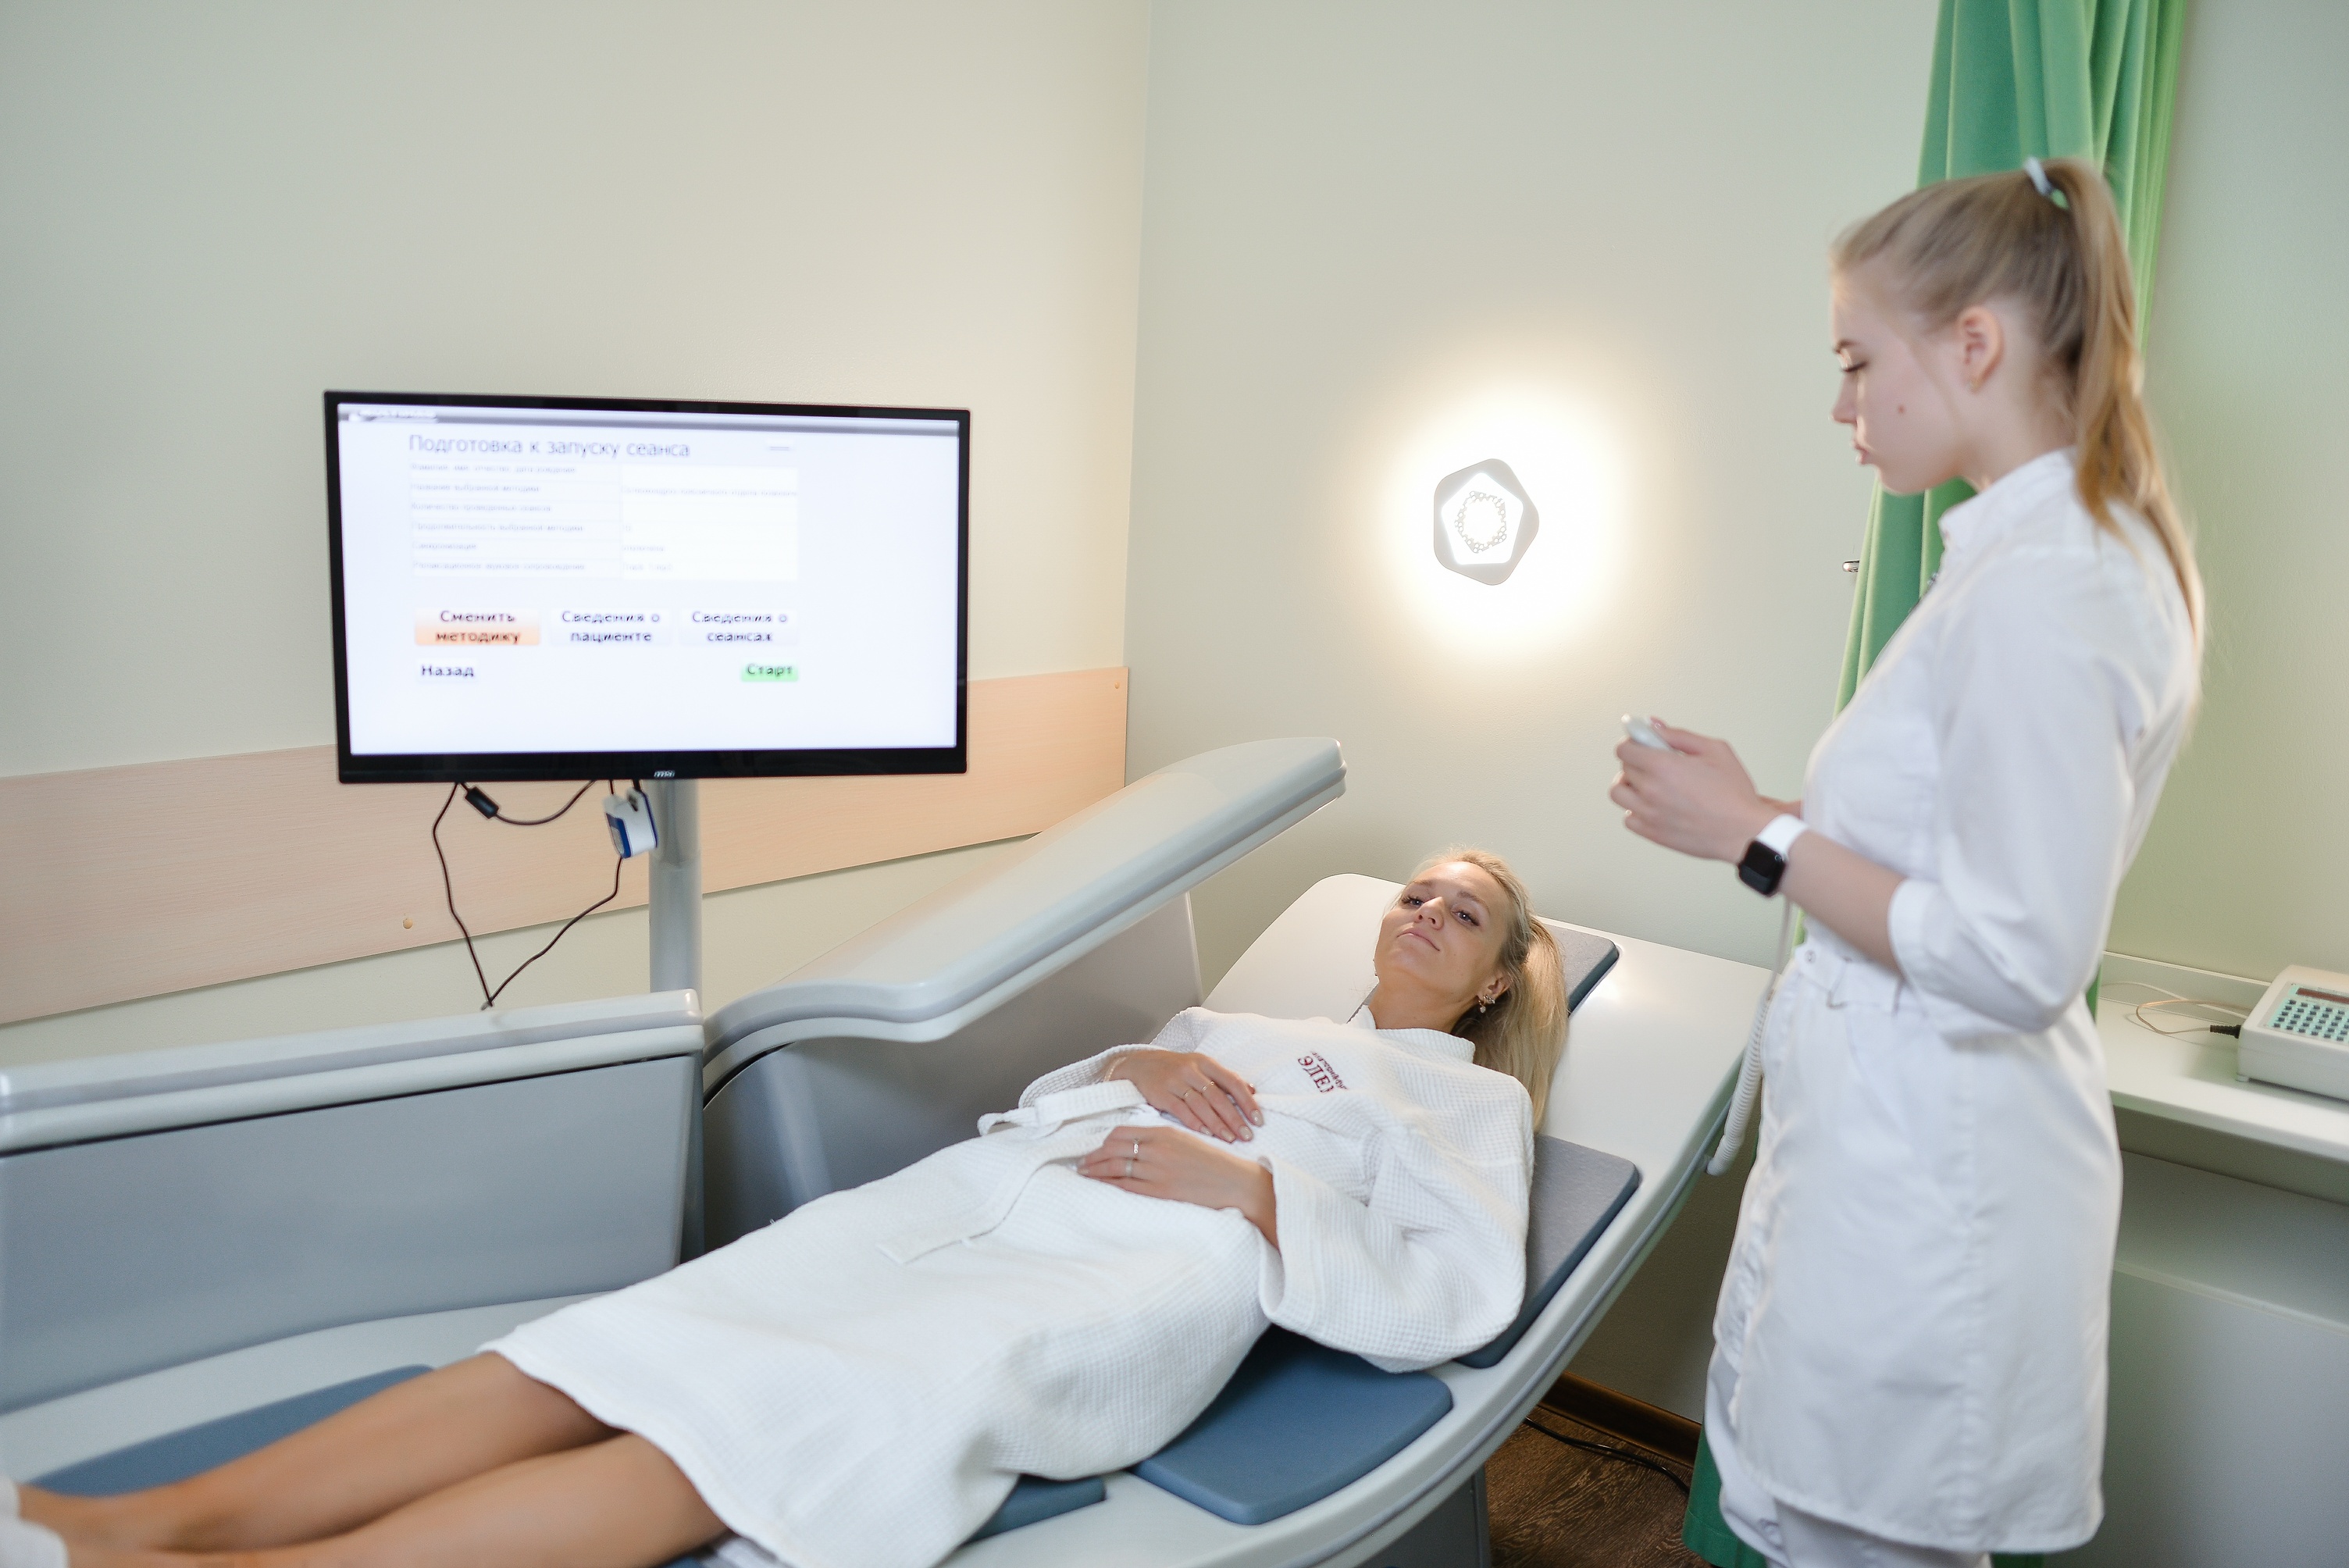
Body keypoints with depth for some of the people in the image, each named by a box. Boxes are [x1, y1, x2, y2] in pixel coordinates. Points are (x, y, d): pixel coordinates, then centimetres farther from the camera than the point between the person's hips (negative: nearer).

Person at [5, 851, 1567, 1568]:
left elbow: (1454, 1303, 2)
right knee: (657, 1340, -16)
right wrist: (1138, 1061, 4)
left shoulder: (1469, 1102, 20)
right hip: (992, 1192, 6)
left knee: (797, 1421, -28)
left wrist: (1249, 1184, -7)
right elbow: (1039, 1093, 26)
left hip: (1159, 1263, -5)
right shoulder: (1241, 1022, 34)